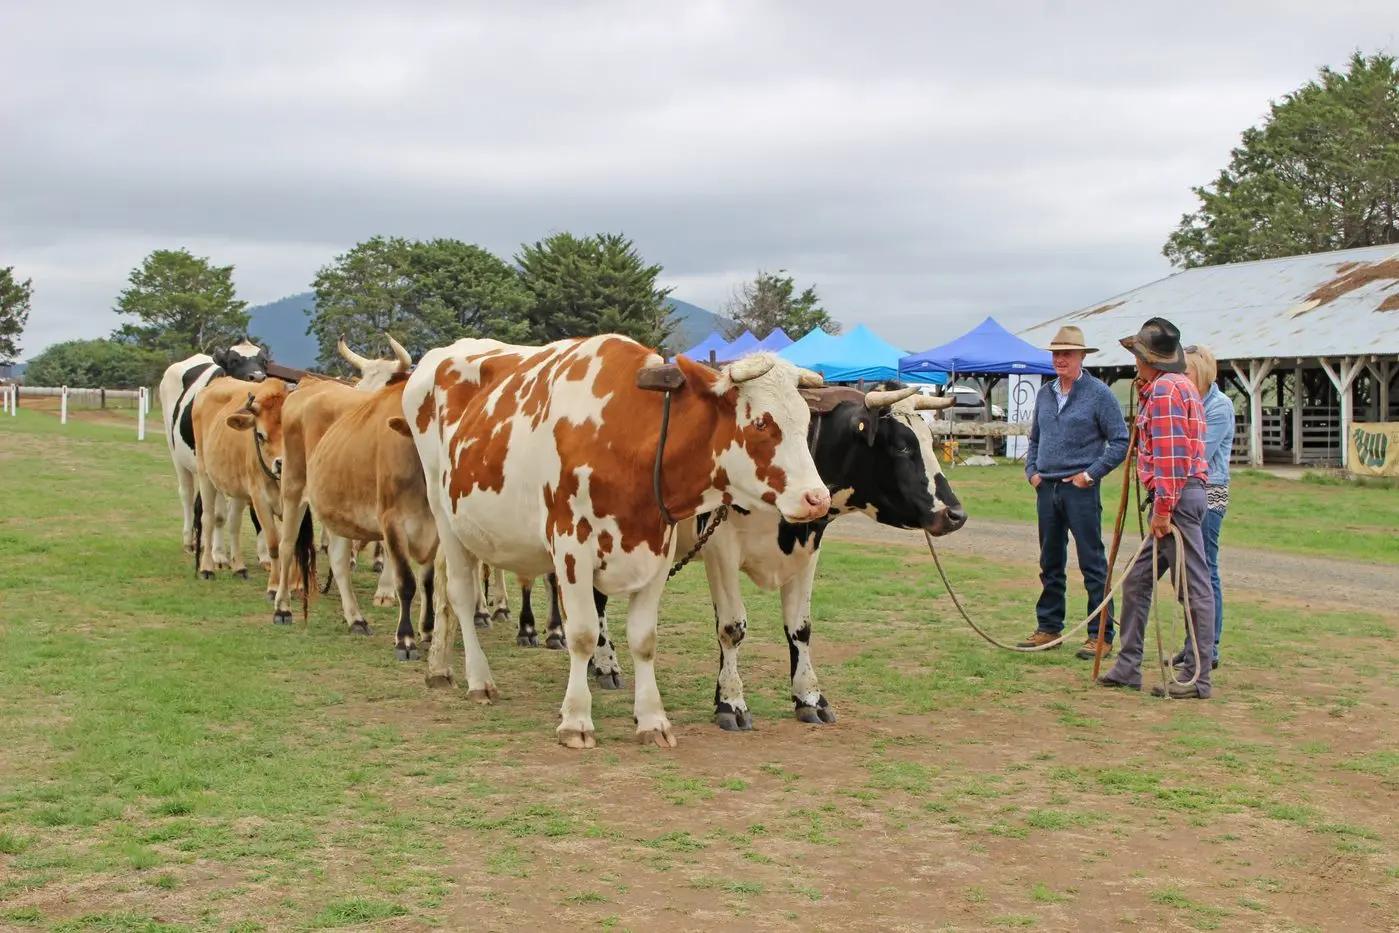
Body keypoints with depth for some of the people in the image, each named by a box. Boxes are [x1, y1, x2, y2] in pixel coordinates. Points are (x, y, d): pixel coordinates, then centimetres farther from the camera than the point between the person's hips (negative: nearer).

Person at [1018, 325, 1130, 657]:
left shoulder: (1098, 394, -5)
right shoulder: (1044, 394, 13)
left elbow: (1120, 442, -6)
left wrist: (1090, 473, -11)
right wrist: (1031, 471, 9)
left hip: (1080, 489, -6)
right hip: (1046, 489, 6)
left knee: (1092, 563, -3)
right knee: (1050, 563, 12)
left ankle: (1101, 635, 0)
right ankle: (1048, 627, 21)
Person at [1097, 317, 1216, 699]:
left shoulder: (1164, 389, -12)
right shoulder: (1180, 385, 21)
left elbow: (1169, 453, -19)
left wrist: (1163, 509, -21)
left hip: (1175, 497, -11)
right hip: (1179, 497, 11)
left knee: (1194, 587, -6)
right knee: (1136, 580, 13)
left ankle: (1197, 678, -2)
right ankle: (1127, 667, 18)